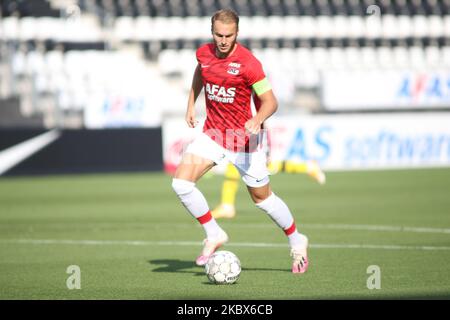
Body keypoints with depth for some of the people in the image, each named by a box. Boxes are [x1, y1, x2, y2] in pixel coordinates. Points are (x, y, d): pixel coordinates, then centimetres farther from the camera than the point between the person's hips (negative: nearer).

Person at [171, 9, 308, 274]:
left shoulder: (248, 63, -20)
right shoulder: (204, 53, -3)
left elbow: (270, 102, -20)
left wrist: (257, 120, -40)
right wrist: (191, 104, 20)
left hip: (243, 137, -4)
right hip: (212, 133, 5)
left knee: (262, 197, 8)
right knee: (181, 183, -14)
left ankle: (297, 242, 32)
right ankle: (214, 235, 3)